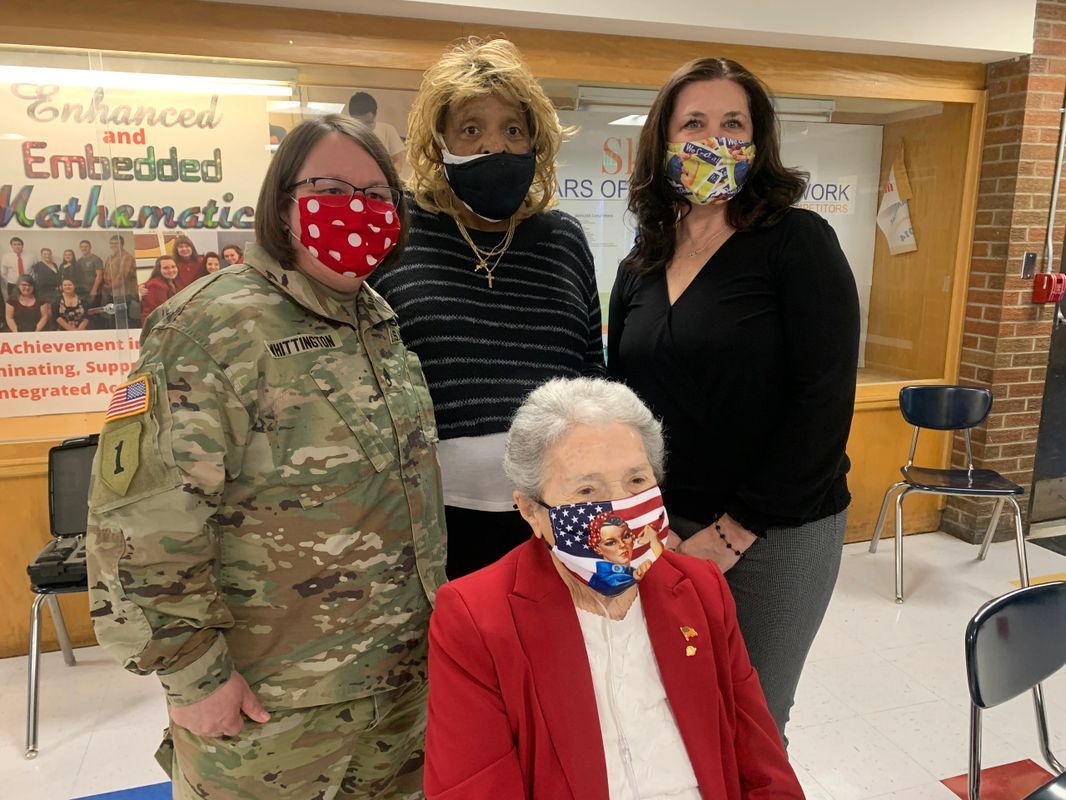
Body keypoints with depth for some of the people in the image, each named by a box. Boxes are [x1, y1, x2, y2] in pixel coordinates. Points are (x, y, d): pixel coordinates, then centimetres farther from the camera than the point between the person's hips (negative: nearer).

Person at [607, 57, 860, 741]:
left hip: (775, 536, -4)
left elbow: (825, 400, -16)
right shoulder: (640, 268, 6)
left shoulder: (798, 241, -9)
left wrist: (733, 531, -16)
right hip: (661, 530, 5)